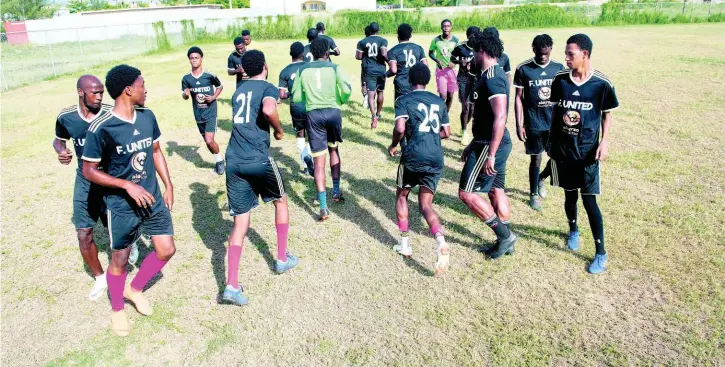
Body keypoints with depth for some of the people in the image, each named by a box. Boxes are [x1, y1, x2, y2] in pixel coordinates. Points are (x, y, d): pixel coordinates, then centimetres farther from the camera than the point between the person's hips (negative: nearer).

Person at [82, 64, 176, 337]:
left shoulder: (147, 117, -4)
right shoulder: (100, 128, -20)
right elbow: (89, 171, -13)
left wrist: (168, 186, 7)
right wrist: (128, 185, -22)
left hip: (153, 198, 5)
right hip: (122, 205, -5)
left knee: (166, 250, 9)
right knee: (119, 260, 9)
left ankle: (135, 289, 35)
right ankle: (117, 310, 35)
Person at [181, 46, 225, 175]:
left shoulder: (210, 75, -11)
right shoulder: (186, 78, -4)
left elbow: (220, 86, 7)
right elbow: (184, 96, 6)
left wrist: (214, 97, -9)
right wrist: (185, 94, -17)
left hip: (210, 112, -4)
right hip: (198, 114, 4)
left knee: (209, 141, -14)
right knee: (207, 141, 13)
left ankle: (219, 160, 12)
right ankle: (219, 161, 35)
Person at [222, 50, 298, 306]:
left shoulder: (238, 91, 20)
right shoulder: (268, 88, 0)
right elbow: (268, 110, -24)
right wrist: (279, 130, -4)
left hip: (234, 161, 5)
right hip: (258, 159, -5)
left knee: (240, 223, 7)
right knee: (280, 201, 22)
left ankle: (232, 286, -1)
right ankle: (282, 259, 31)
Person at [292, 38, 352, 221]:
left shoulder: (302, 70, 7)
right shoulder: (334, 68, 2)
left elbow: (296, 98, 4)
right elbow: (347, 90, -11)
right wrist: (341, 101, 10)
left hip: (313, 114, 0)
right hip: (333, 111, 0)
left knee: (319, 160, -1)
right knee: (334, 150, 25)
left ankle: (323, 207, -7)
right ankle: (336, 192, 30)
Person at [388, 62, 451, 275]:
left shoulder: (404, 100, 1)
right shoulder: (439, 101, 16)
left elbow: (400, 128, -14)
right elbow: (446, 132, 18)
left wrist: (393, 146, 4)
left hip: (414, 155, -4)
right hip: (436, 158, 4)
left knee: (401, 195, 20)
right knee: (425, 204, 8)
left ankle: (405, 244, 21)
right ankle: (440, 241, -19)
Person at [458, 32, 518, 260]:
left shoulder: (491, 77, -18)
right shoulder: (495, 75, 15)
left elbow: (500, 117, -27)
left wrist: (490, 154, -28)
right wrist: (473, 145, 24)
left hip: (490, 145, -10)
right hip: (492, 143, 10)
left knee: (467, 193, -6)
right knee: (496, 191, 15)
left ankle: (505, 236, 2)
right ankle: (505, 241, 25)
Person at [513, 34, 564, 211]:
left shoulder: (559, 68, 1)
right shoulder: (523, 69, -7)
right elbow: (518, 98, -4)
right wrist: (519, 125, -7)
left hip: (555, 122, 3)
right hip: (533, 124, -3)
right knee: (536, 158, 6)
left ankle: (541, 179, 35)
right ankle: (533, 194, 24)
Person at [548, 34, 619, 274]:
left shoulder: (602, 83, -9)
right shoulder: (560, 79, -2)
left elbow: (607, 115, 2)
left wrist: (604, 142, -9)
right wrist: (551, 140, 4)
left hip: (588, 150, -3)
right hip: (562, 148, 3)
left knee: (589, 200, -4)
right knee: (570, 194, 15)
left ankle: (601, 254, 8)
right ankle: (573, 231, 43)